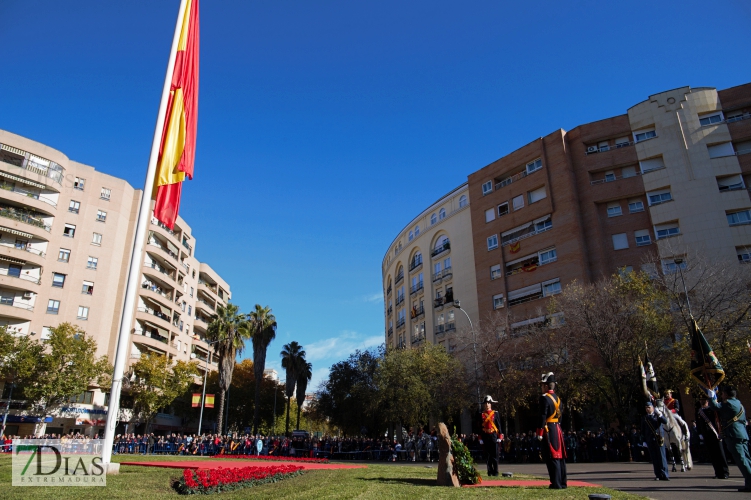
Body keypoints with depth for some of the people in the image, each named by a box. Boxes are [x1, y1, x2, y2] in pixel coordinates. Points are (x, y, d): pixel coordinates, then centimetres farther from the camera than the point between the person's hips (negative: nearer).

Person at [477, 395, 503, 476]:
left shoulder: (495, 413, 4)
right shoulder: (481, 415, 7)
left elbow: (499, 426, 3)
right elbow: (480, 427, 8)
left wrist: (500, 437, -3)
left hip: (494, 436, -2)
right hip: (485, 437, 2)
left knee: (495, 455, -1)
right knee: (488, 455, 5)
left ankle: (495, 472, 5)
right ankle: (490, 471, 12)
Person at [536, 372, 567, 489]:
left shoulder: (544, 398, -13)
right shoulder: (557, 398, 13)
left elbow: (543, 416, -17)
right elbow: (559, 415, 17)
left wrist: (539, 432, -15)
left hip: (549, 430, -8)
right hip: (557, 429, 8)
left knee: (552, 457, -5)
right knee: (560, 455, 11)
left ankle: (556, 483, -3)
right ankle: (563, 482, 17)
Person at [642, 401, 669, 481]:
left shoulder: (658, 415, 11)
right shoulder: (644, 419, 13)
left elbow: (665, 421, -7)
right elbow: (643, 431, 15)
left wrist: (659, 415, -20)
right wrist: (645, 440, 8)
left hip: (659, 439, -2)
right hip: (650, 440, 2)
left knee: (661, 457, -5)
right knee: (654, 459, 1)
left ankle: (665, 475, -4)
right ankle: (658, 475, 5)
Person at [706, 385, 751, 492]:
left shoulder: (728, 403, -6)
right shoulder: (740, 405, 21)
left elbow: (715, 406, -16)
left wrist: (711, 397, 2)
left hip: (733, 436, -9)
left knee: (741, 460, -9)